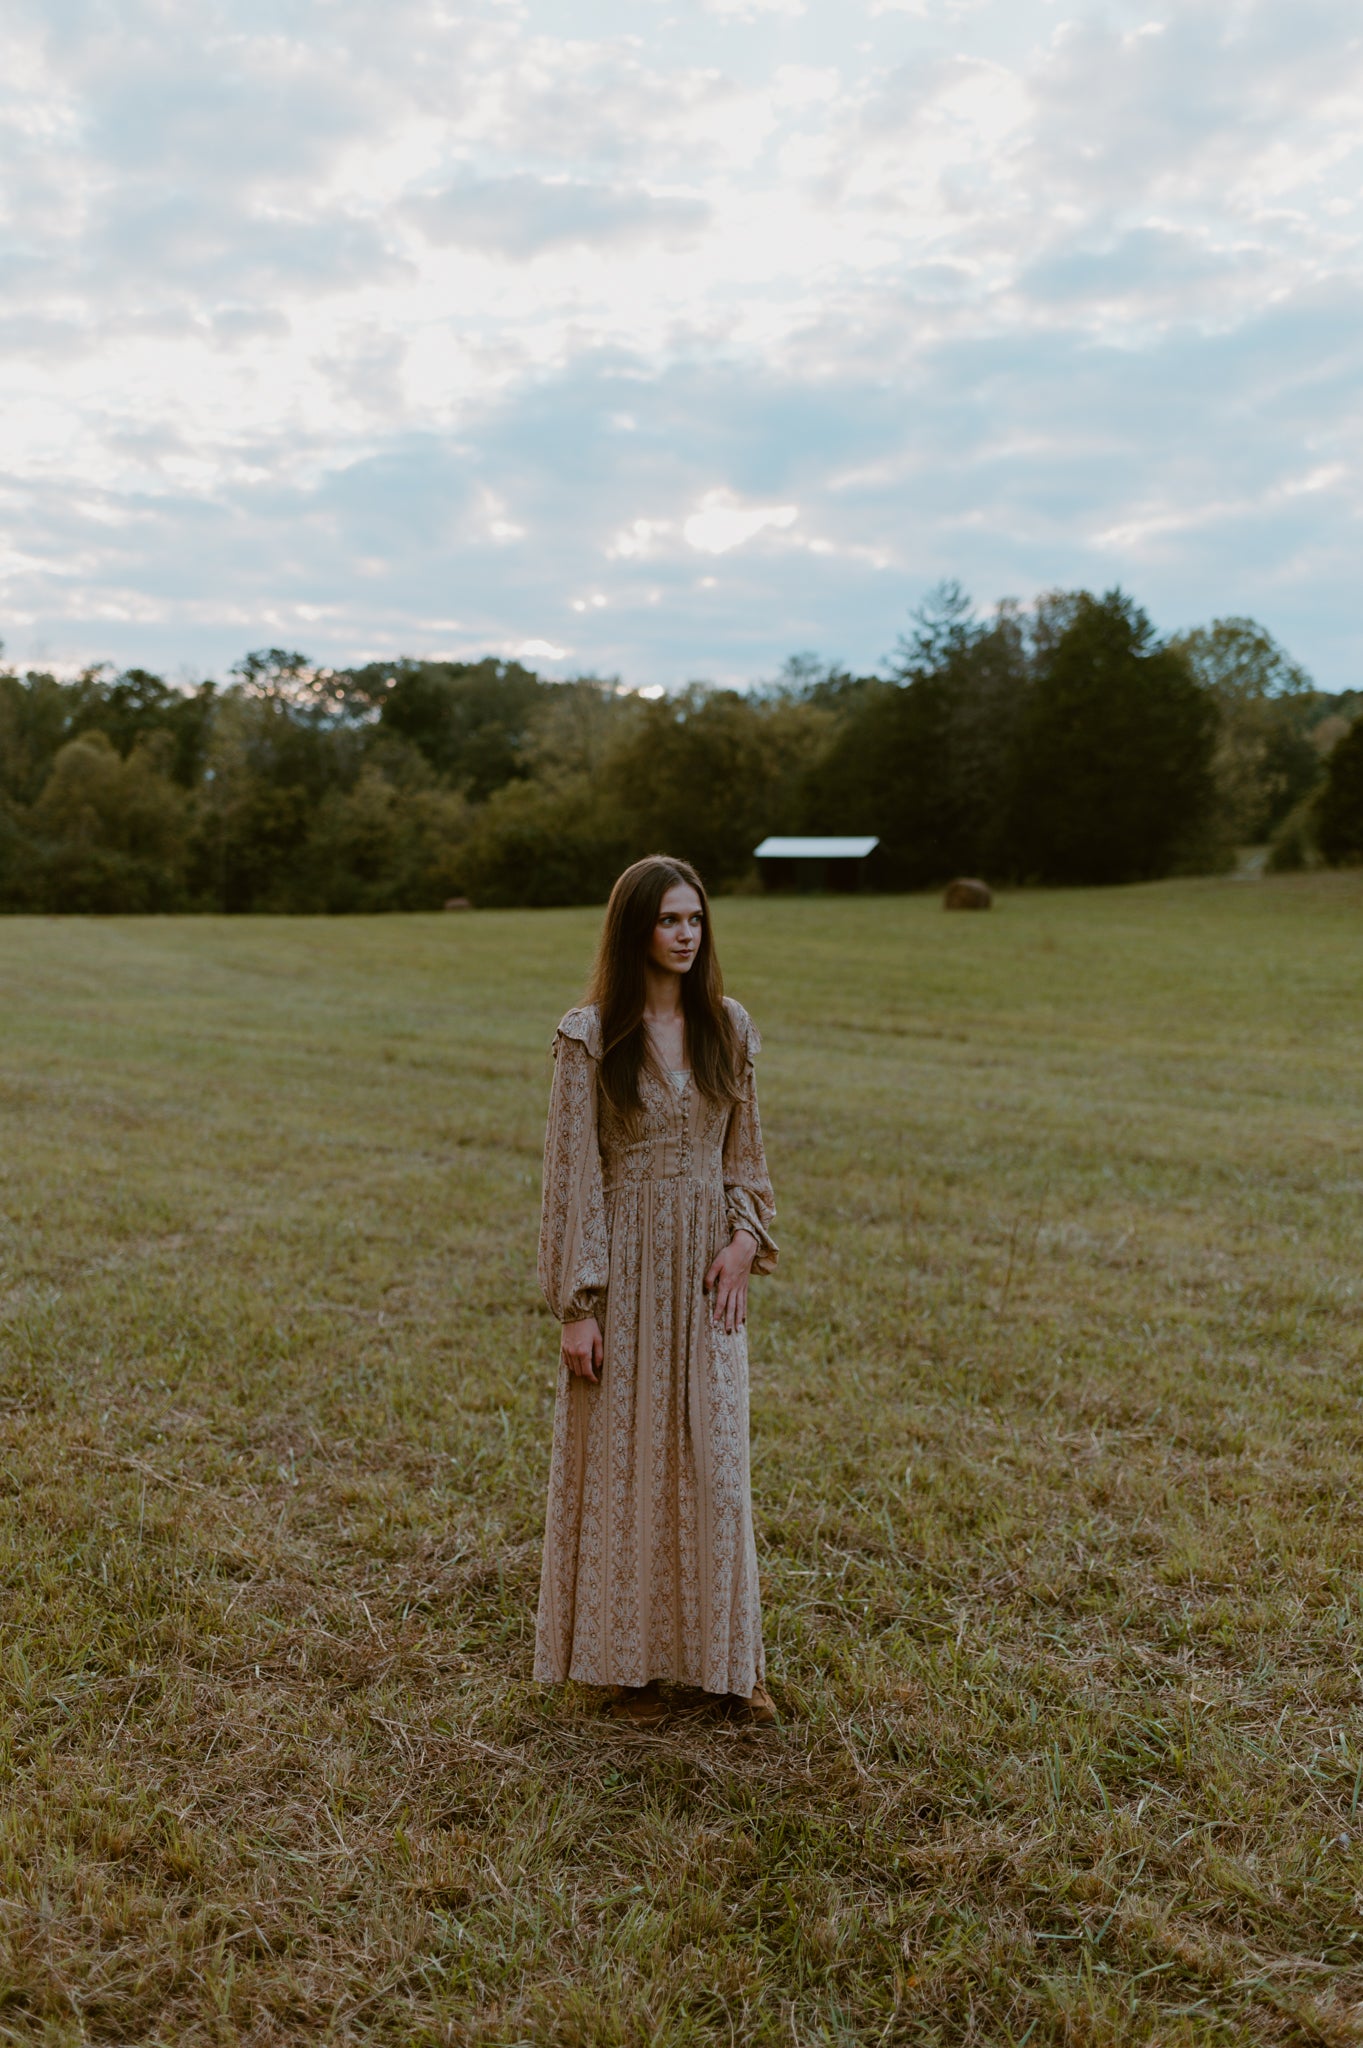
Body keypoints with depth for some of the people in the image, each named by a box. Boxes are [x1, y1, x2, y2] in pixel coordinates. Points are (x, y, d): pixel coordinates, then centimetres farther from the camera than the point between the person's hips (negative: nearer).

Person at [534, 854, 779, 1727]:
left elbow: (746, 1152, 12)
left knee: (717, 1461, 9)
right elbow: (572, 1174, -8)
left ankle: (726, 1658, 25)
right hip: (624, 1266, -3)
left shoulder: (728, 1027, 4)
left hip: (707, 1269, 4)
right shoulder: (590, 1038, -8)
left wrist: (745, 1239, -5)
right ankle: (629, 1660, 24)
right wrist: (577, 1304, -11)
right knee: (621, 1461, 7)